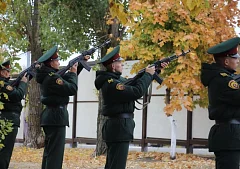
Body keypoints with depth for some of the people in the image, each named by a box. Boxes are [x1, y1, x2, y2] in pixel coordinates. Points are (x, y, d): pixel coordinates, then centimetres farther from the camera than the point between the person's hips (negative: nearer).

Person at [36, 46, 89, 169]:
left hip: (50, 116, 10)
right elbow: (72, 89, -18)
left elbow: (66, 79, 25)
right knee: (55, 153, -10)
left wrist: (81, 63, 21)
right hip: (56, 117, -10)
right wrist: (73, 73, -4)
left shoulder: (47, 76, 13)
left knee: (49, 151, 15)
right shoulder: (52, 77, -17)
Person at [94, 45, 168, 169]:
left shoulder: (116, 79, 13)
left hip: (117, 127, 11)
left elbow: (134, 82, 26)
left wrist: (156, 69, 20)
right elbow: (137, 92, -24)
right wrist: (148, 74, -11)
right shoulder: (111, 84, -18)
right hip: (119, 128, -11)